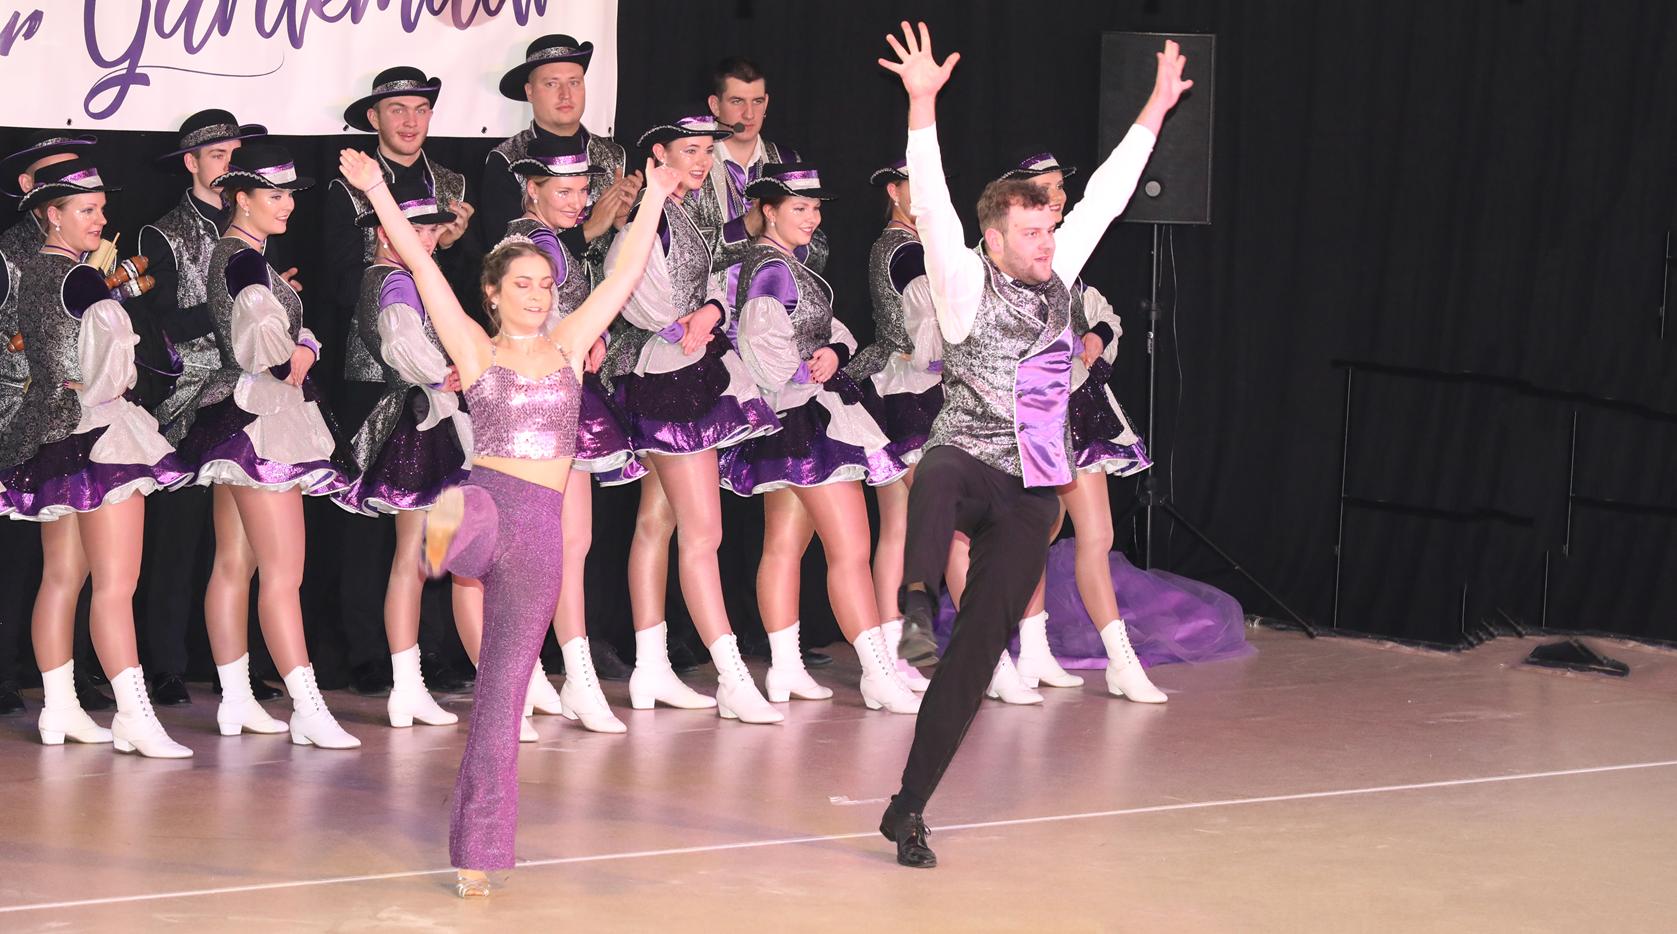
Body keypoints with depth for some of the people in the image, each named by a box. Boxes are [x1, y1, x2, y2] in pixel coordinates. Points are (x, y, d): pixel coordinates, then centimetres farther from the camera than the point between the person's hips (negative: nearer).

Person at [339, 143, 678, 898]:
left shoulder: (567, 346, 13)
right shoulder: (476, 350, 4)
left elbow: (624, 274, 17)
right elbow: (422, 265, -2)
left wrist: (653, 202, 20)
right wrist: (379, 197, -7)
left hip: (541, 530, 1)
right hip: (490, 501, -1)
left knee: (504, 693, 1)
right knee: (478, 524, -40)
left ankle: (478, 851, 2)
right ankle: (449, 524, -76)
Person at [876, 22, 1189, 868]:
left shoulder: (1055, 278, 8)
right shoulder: (965, 284, -6)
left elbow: (1106, 195, 15)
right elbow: (932, 206, -19)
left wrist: (1156, 109, 16)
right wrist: (922, 106, -31)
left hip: (1029, 492, 4)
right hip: (967, 461, -4)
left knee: (975, 657, 0)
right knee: (939, 477, -43)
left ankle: (908, 809, 5)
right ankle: (917, 599, -65)